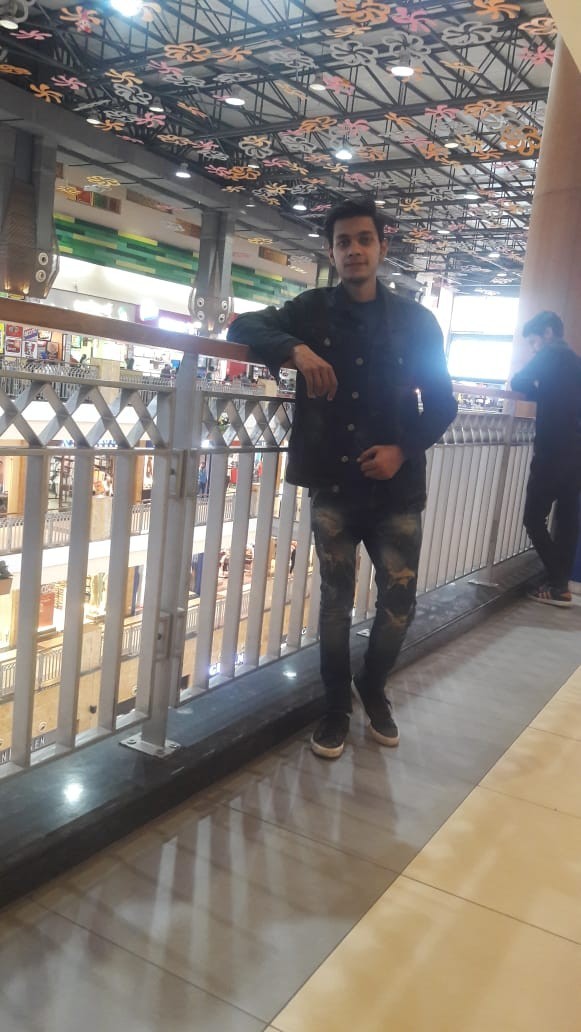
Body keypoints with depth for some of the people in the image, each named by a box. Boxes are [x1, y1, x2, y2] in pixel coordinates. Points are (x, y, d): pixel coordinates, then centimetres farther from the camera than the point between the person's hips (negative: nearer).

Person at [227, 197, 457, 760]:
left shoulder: (416, 322, 5)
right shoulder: (312, 309, 4)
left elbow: (442, 403, 6)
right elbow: (242, 327, 1)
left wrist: (404, 449, -11)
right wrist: (294, 350, -18)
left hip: (396, 486, 1)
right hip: (332, 483, 0)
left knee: (399, 600, 5)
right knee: (335, 599, 8)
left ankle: (372, 688, 33)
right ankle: (336, 705, 26)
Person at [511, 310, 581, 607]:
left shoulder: (552, 354, -4)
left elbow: (519, 382, -6)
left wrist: (533, 387, 12)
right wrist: (539, 390, 13)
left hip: (554, 453, -9)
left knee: (534, 518, -3)